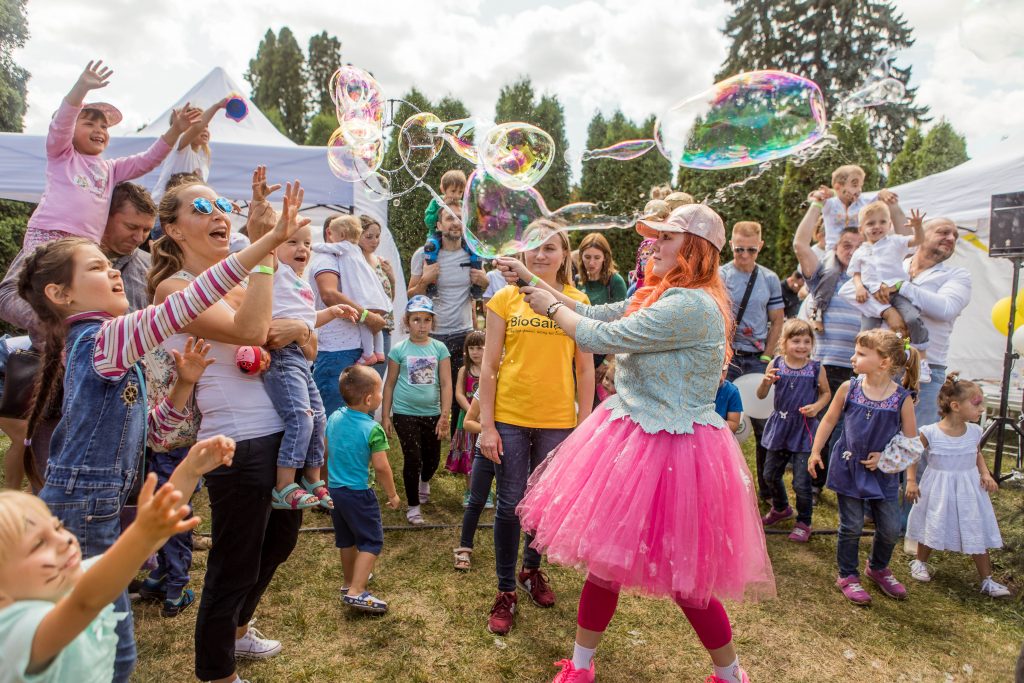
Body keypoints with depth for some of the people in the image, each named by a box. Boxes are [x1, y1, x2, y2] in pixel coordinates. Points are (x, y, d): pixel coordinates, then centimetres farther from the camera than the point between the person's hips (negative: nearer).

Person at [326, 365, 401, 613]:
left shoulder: (334, 417, -1)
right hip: (359, 493, -7)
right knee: (371, 541, 3)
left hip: (334, 489, 7)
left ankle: (349, 580, 38)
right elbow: (381, 467, -18)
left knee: (346, 539, 22)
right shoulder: (373, 430, -20)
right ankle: (356, 591, -5)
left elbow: (325, 452, 11)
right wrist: (392, 494, -4)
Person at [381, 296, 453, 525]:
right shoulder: (399, 349, -3)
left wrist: (444, 416, -7)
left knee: (433, 458, 14)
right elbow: (389, 384, 2)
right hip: (405, 414, -2)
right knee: (412, 459, -2)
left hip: (432, 414, 2)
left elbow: (446, 384, -2)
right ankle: (413, 506, 16)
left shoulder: (439, 348, -1)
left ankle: (424, 481, 49)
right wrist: (385, 416, 1)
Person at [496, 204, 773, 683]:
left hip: (669, 450, -9)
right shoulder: (659, 298, 10)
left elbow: (601, 338, -21)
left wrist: (551, 307, -4)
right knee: (604, 552, 15)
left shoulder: (691, 306, -22)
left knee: (680, 574, 5)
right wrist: (533, 281, 14)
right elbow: (594, 314, 15)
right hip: (631, 436, 9)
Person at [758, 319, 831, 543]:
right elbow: (761, 396, -1)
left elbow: (826, 393, 8)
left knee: (801, 482, -2)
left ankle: (803, 522, 21)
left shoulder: (816, 369, -7)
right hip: (779, 426, 3)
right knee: (770, 475, 16)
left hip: (804, 429, -3)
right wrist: (766, 382, -22)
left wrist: (817, 406, -12)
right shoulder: (776, 365, -5)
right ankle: (781, 508, 44)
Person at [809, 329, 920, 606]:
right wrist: (816, 452, 3)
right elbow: (829, 420, 5)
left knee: (890, 527, 9)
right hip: (848, 469, 0)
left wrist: (886, 456, -15)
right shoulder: (849, 389, -7)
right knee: (851, 526, 6)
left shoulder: (902, 398, -11)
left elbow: (910, 440, -2)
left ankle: (878, 568, 38)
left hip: (883, 473, 1)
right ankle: (847, 575, 26)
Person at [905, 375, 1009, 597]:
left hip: (969, 489, 3)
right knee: (932, 529, 11)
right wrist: (911, 481, -9)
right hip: (938, 491, -3)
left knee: (977, 533, 6)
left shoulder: (974, 432, -6)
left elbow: (977, 454, 15)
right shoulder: (930, 433, -18)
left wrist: (985, 474, -1)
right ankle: (920, 562, 36)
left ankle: (987, 580, 20)